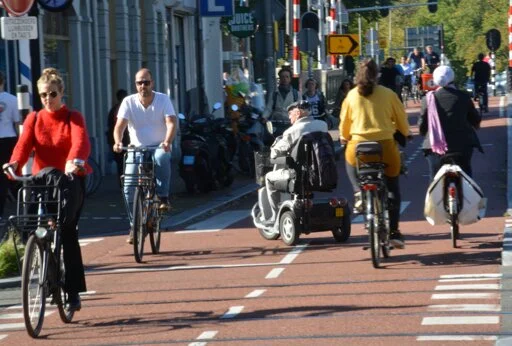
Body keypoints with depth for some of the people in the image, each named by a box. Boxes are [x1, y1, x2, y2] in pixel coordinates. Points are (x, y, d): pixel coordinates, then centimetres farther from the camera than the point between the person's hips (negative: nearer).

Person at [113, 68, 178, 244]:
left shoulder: (163, 99, -7)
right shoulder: (128, 102, -5)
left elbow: (172, 123, -19)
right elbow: (119, 125, -14)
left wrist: (168, 141, -39)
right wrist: (118, 142, -36)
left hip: (159, 147, -1)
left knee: (161, 157, -38)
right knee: (128, 186, -14)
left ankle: (163, 198, -26)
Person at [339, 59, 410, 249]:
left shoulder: (352, 95, 3)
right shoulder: (388, 94, -1)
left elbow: (344, 122, 12)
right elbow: (402, 119, 7)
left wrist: (344, 137, 32)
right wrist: (405, 133, 28)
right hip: (385, 146, -1)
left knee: (350, 162, 35)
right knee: (392, 188, 13)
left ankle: (358, 193, 10)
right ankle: (393, 231, 6)